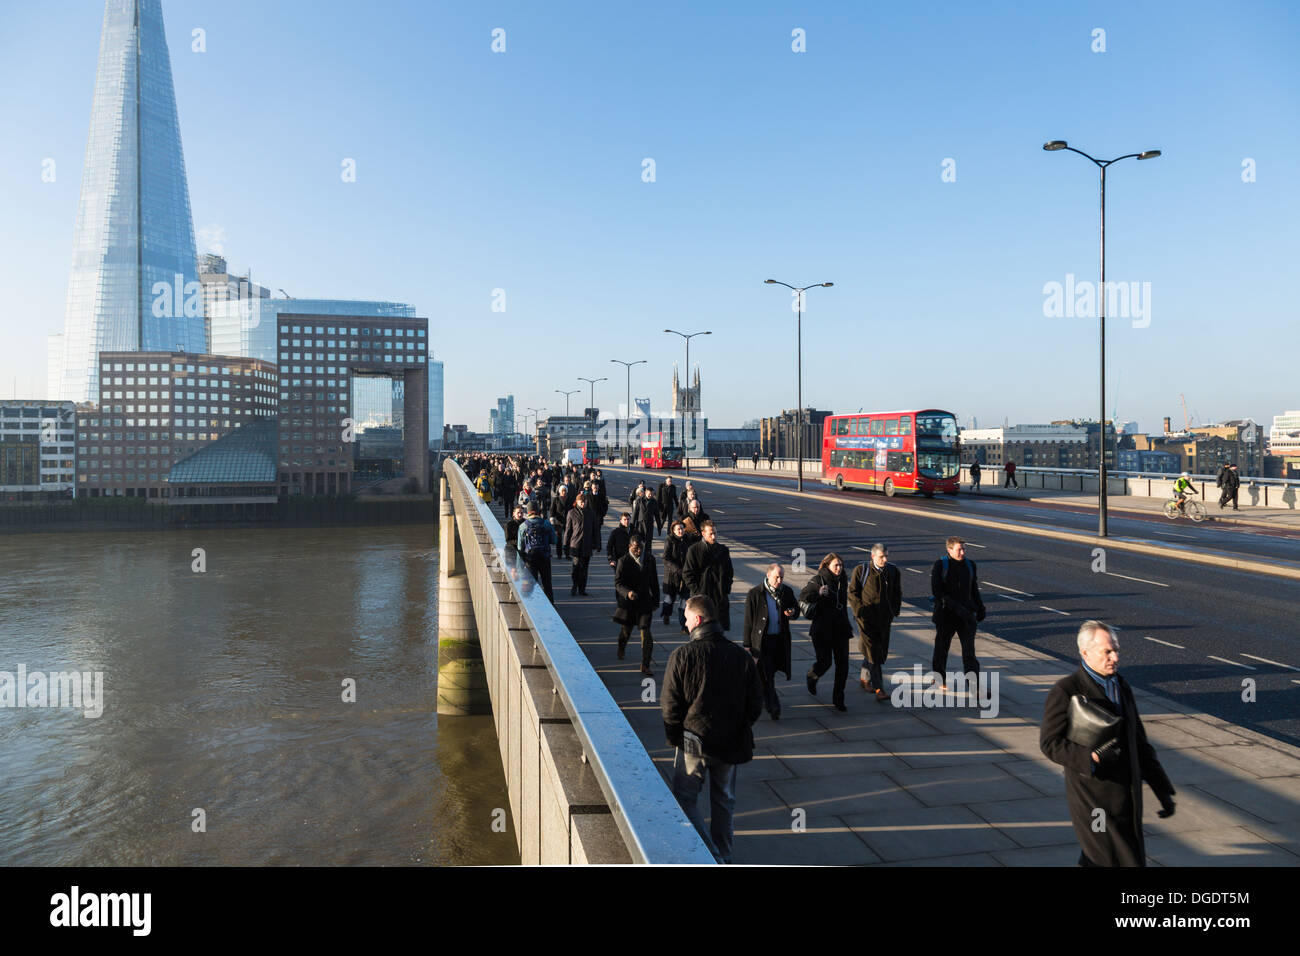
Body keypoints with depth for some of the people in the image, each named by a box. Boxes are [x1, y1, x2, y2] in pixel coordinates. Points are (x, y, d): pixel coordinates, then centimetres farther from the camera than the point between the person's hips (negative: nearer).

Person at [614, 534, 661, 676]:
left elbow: (654, 581, 11)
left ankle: (645, 665, 0)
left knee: (646, 634, -7)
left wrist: (655, 600, 12)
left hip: (645, 601, 1)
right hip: (628, 602, -1)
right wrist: (627, 593, -31)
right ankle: (621, 649, 51)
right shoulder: (623, 561, -9)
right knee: (626, 630, 18)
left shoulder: (650, 559, 2)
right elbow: (618, 583, -12)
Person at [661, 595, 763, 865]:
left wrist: (674, 738, 5)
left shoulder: (682, 655, -13)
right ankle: (723, 856, 29)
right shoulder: (741, 657, -3)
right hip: (732, 744, 4)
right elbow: (755, 704, 2)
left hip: (693, 741, -4)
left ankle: (711, 856, -1)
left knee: (685, 799, 9)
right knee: (724, 801, 19)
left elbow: (670, 704, -9)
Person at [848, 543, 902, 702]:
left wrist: (894, 611, 7)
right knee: (872, 652, -10)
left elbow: (897, 593, 18)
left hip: (884, 619, 5)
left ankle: (864, 678, 34)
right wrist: (860, 611, -10)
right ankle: (879, 689, -11)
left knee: (880, 651, 13)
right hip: (866, 618, -5)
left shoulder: (893, 571, 7)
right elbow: (852, 593, -2)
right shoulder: (861, 571, -6)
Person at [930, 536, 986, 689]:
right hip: (946, 615, -3)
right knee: (941, 647, 12)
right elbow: (936, 591, -15)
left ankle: (974, 685, -5)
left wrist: (980, 608, 18)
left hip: (966, 615, 3)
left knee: (969, 649, -4)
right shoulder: (940, 565, -9)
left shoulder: (970, 565, 6)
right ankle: (939, 678, 31)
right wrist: (956, 607, -22)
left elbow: (974, 589, 18)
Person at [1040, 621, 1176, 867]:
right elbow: (1049, 742, -13)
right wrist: (1091, 758, -27)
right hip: (1093, 799, -7)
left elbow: (1139, 744, 17)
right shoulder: (1065, 691, -11)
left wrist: (1163, 791, 15)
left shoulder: (1122, 687, 11)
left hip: (1128, 798, 7)